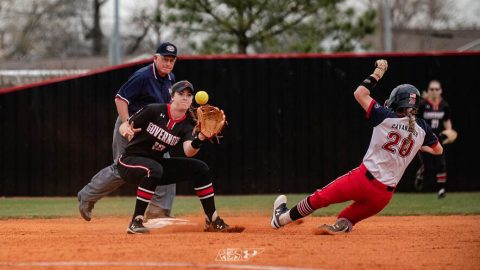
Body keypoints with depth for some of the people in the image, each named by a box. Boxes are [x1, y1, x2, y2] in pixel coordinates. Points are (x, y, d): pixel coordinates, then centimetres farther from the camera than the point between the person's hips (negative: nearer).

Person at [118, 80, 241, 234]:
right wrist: (126, 131, -31)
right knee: (154, 169, -39)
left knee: (199, 168, -4)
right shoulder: (153, 111, -12)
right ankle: (136, 222, -33)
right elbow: (123, 126, -8)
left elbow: (188, 151, -20)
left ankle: (212, 220, 3)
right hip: (130, 162, -5)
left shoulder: (187, 125, -1)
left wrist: (200, 139, -40)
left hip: (156, 162, 6)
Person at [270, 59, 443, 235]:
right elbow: (438, 150, 21)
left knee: (319, 198, 14)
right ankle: (342, 225, -21)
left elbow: (359, 93, -2)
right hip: (385, 194, 4)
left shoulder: (386, 117, -7)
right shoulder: (421, 128, 4)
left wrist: (377, 74, 8)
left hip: (363, 179, -4)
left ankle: (282, 218, 24)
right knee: (347, 220, 13)